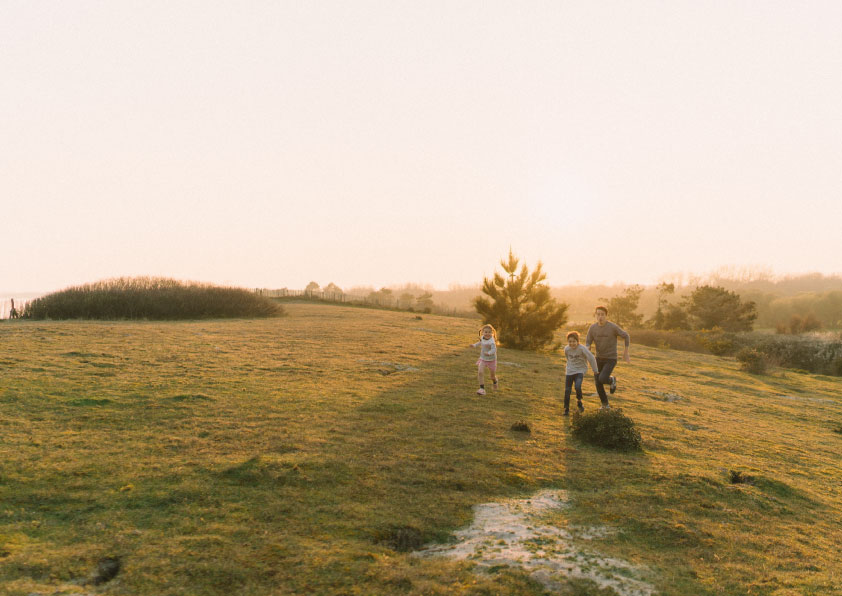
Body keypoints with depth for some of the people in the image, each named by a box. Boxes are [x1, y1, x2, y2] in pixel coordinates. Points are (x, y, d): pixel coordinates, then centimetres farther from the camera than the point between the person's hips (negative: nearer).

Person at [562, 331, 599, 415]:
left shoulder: (582, 348, -20)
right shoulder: (566, 349, -6)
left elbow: (591, 358, -16)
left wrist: (595, 370, -10)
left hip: (580, 371, -3)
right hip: (569, 371, 4)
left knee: (578, 387, -25)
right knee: (567, 391, 0)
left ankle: (579, 401, 4)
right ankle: (566, 409, 15)